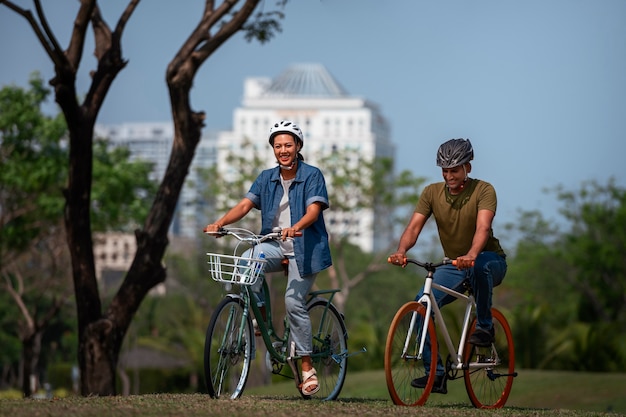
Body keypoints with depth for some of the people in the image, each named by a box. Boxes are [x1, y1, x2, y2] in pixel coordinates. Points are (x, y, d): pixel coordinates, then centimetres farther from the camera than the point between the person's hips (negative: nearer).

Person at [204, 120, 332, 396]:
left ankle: (307, 366, -1)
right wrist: (220, 223, -20)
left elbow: (313, 211, -18)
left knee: (294, 303, -14)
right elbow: (245, 205, -2)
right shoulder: (266, 178, 10)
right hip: (275, 245, 4)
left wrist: (296, 227, -39)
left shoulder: (312, 176, -4)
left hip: (304, 247, -4)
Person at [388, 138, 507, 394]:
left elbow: (483, 227, -32)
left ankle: (485, 326, -19)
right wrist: (401, 251, -37)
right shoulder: (432, 193, -4)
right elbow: (414, 227, -15)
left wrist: (471, 256, -53)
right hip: (453, 266, 4)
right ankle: (436, 374, -11)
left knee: (479, 266, -42)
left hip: (490, 261, -4)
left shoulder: (483, 190, -16)